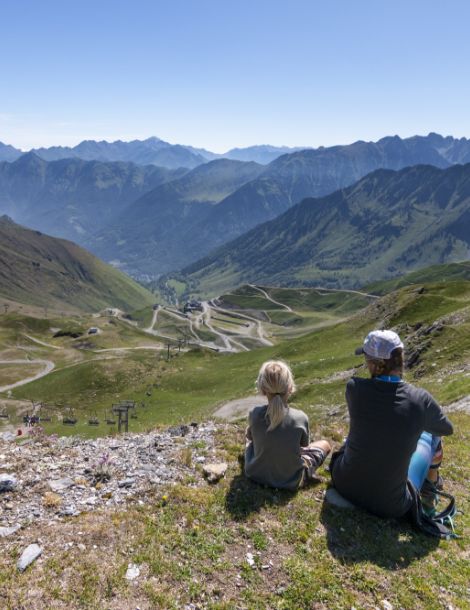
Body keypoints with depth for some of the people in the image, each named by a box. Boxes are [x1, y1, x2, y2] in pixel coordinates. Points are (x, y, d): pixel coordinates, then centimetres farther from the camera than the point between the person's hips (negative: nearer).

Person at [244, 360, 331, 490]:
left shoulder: (255, 414, -21)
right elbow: (304, 445, -4)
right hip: (291, 481, -1)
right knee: (325, 444, 19)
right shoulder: (300, 418, -24)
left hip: (256, 474, 1)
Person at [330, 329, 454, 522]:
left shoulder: (355, 387, -16)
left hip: (344, 485, 2)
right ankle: (430, 490, 40)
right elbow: (447, 429, 5)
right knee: (431, 435, 17)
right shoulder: (420, 399, -18)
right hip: (389, 506, -1)